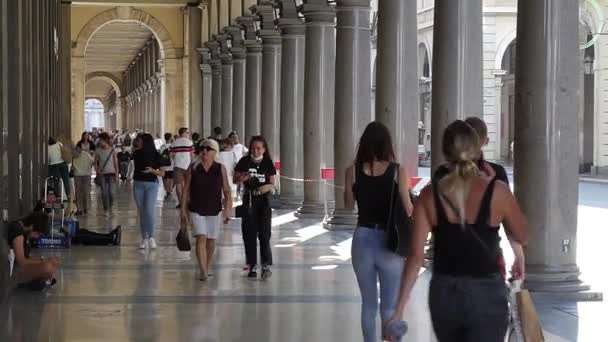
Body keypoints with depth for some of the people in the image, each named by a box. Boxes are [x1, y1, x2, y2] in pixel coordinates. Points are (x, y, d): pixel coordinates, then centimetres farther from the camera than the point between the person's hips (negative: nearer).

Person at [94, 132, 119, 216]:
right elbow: (96, 163, 9)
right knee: (104, 192, -5)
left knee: (111, 192, -6)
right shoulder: (98, 151, 2)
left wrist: (116, 175, -2)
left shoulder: (112, 150, -1)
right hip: (102, 174, 1)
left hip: (111, 173, -1)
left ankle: (110, 208, 16)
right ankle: (106, 209, 3)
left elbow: (116, 163, 1)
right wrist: (97, 172, -5)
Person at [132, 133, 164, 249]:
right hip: (138, 184, 3)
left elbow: (162, 173, -6)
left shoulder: (156, 156, -5)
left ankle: (151, 237, -5)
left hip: (151, 185, -3)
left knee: (149, 211, -16)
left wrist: (152, 170, -17)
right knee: (141, 212, 5)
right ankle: (144, 238, 11)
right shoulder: (137, 153, 3)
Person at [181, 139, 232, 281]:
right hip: (196, 210, -1)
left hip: (215, 210, 1)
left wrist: (227, 211, -4)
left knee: (211, 240, 12)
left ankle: (208, 267, 32)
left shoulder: (221, 169, -2)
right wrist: (183, 209, 0)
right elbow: (186, 190, 3)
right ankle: (203, 271, -17)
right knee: (201, 238, -14)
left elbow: (227, 192, 0)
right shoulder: (193, 168, -2)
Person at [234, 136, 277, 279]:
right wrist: (243, 178, -18)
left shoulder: (268, 163, 0)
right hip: (249, 201, 1)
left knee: (264, 234, -7)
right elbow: (235, 179, 3)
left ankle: (266, 265, -4)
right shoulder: (244, 162, -2)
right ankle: (252, 266, 12)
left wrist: (268, 187, -19)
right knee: (249, 234, 2)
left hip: (263, 201, -1)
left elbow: (273, 185, 4)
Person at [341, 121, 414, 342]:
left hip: (363, 240, 2)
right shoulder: (398, 172, -9)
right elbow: (408, 211, -7)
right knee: (390, 307, 6)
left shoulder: (353, 171, -3)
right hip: (389, 241, -2)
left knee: (368, 304, 14)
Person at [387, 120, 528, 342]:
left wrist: (400, 306, -1)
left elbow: (416, 255, -6)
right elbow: (522, 237, 4)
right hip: (486, 294, -3)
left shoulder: (430, 195, -5)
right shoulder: (497, 192, -11)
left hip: (443, 294, 3)